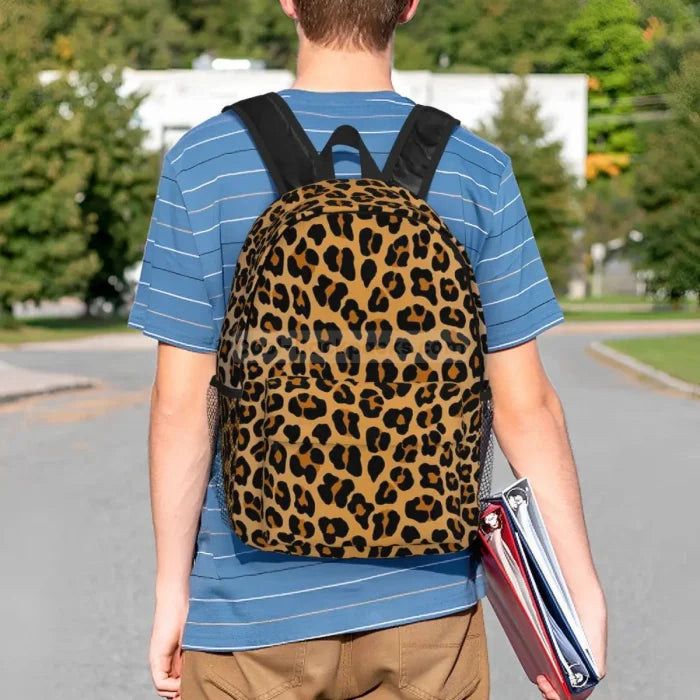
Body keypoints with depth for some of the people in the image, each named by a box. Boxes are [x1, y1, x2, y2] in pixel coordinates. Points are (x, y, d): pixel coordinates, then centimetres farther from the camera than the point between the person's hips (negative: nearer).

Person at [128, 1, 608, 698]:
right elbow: (524, 405, -5)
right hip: (425, 606, 1)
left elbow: (182, 405, -8)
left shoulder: (203, 164, -7)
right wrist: (583, 589, 3)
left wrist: (172, 589, 1)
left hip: (255, 610, -1)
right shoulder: (476, 172, -4)